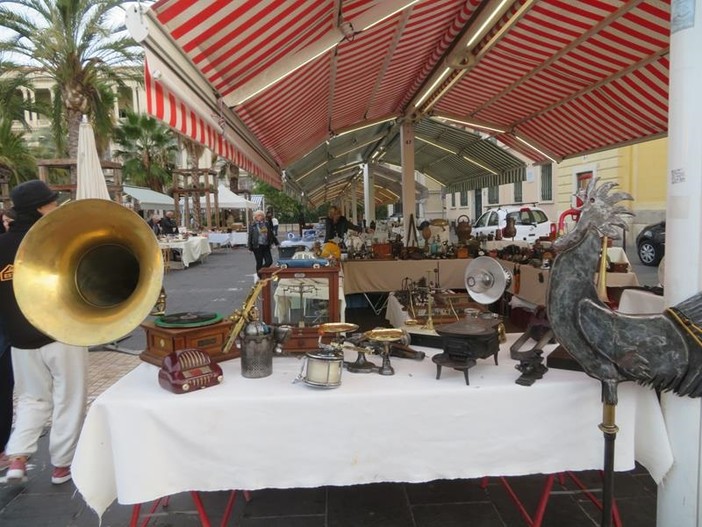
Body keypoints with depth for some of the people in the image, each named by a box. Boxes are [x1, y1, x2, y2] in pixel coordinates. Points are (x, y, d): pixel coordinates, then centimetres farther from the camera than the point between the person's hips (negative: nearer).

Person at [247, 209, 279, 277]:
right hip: (257, 246, -4)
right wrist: (250, 247, -6)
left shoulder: (267, 223, 9)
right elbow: (250, 236, -2)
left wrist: (277, 243, 18)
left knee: (269, 261, -2)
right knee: (259, 263, 2)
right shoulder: (253, 225, -1)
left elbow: (271, 234, 17)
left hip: (266, 246, 4)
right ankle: (260, 277, 15)